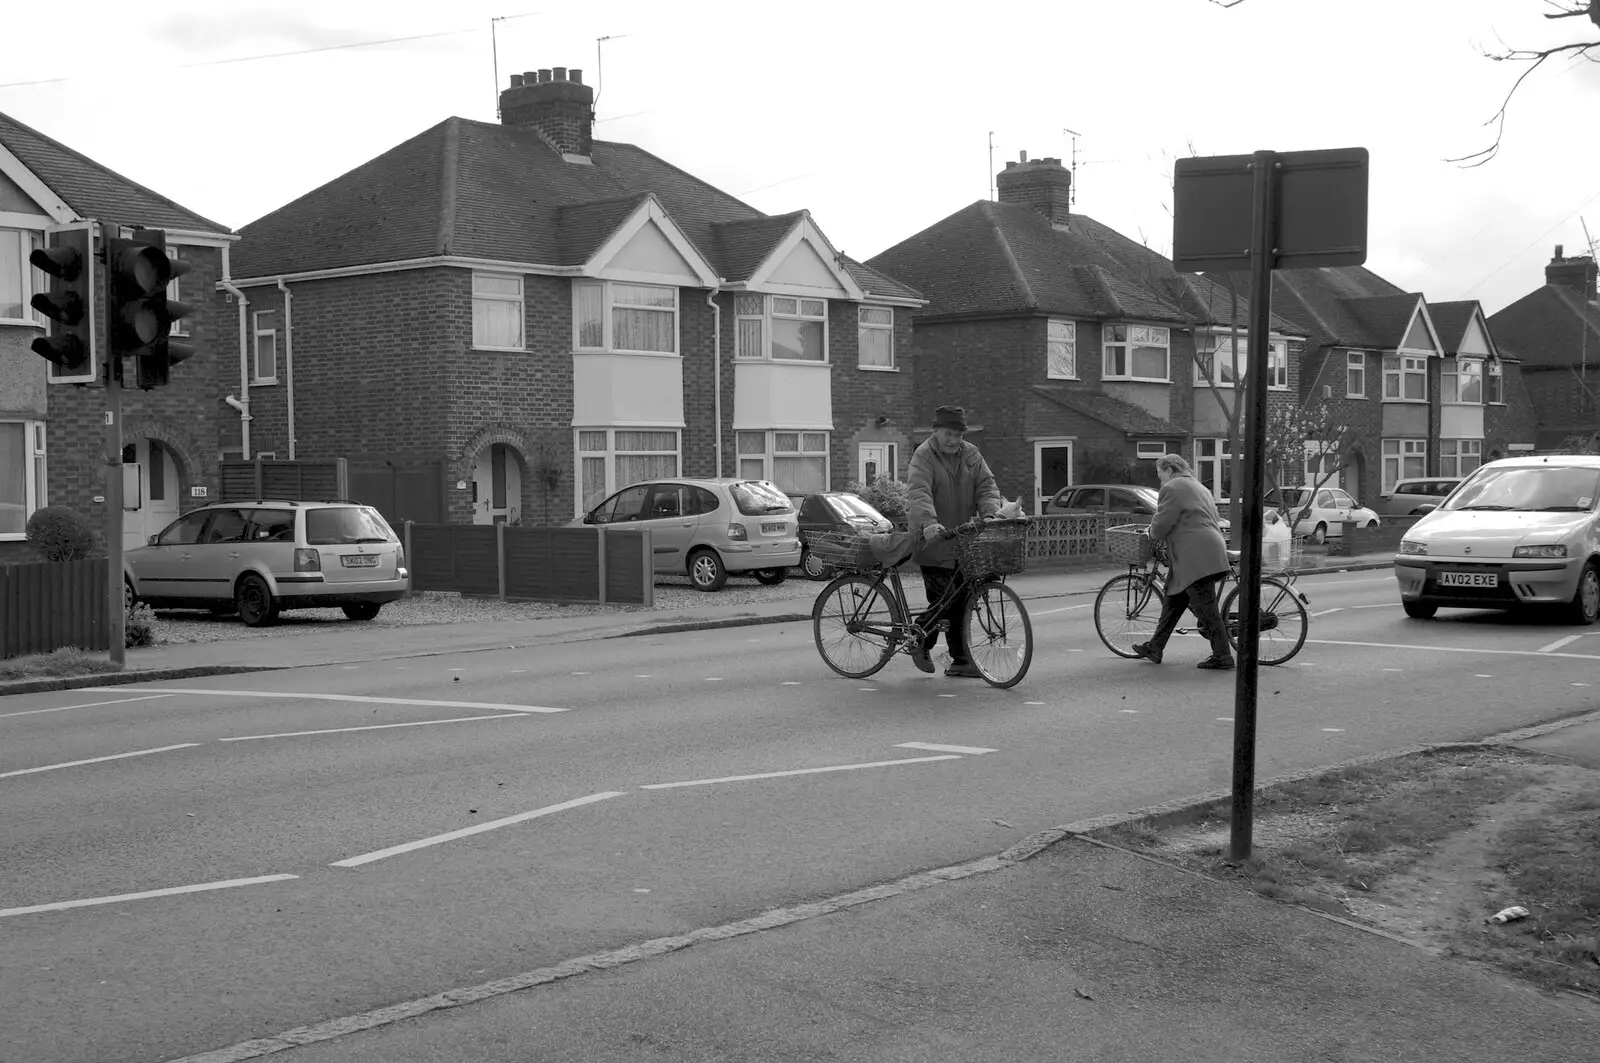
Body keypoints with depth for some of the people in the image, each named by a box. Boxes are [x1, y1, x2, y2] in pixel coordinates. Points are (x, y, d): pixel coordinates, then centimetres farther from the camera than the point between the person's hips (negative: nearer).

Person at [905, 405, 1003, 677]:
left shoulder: (971, 455, 10)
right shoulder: (924, 456, -9)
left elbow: (986, 485, 2)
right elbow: (918, 493, -23)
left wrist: (990, 513, -18)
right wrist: (929, 522, -40)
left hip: (962, 539, 6)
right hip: (933, 540, -5)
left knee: (961, 600, 4)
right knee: (944, 599, -9)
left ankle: (960, 660, 10)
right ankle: (919, 641, 16)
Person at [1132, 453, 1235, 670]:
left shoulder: (1172, 488, -6)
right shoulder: (1198, 487, 25)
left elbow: (1161, 524, -11)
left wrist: (1152, 535, 11)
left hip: (1196, 557, -10)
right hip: (1206, 552, 10)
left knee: (1205, 608, -7)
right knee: (1173, 601, 16)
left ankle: (1223, 656, -5)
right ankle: (1154, 648, 21)